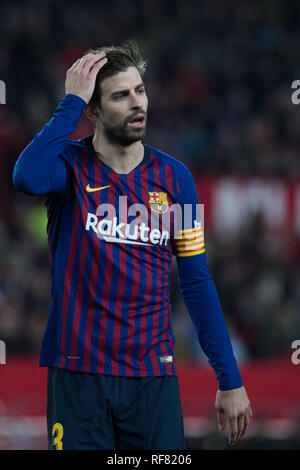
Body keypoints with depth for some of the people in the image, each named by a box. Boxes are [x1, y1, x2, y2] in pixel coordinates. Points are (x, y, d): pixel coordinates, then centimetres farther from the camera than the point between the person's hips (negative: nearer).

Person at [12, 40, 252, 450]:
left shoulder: (173, 177, 5)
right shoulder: (70, 166, -2)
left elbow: (196, 283, 7)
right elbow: (27, 178, -28)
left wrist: (230, 380, 3)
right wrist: (72, 101, -17)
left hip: (153, 374, 2)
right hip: (78, 373, -2)